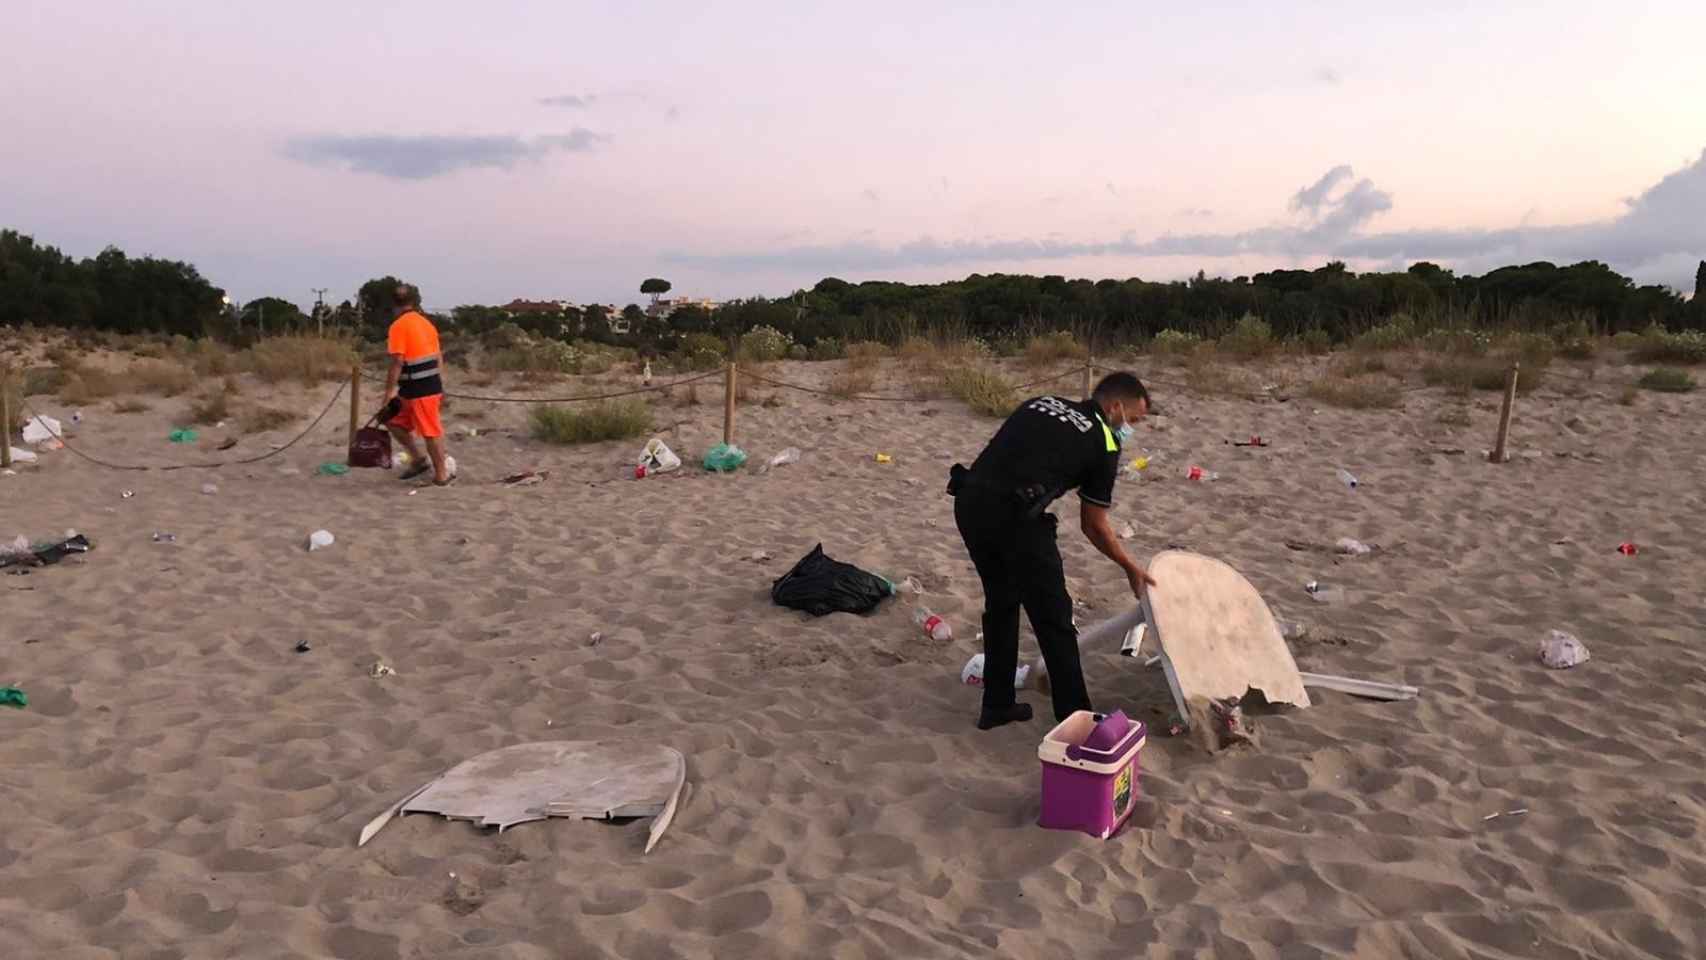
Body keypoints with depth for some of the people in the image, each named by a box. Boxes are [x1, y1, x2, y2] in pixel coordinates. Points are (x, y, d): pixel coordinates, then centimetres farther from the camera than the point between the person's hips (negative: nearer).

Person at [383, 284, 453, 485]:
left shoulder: (399, 326, -11)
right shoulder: (426, 323, 12)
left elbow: (397, 361, -17)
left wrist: (389, 390, -12)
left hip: (418, 388, -8)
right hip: (432, 383, 8)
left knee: (431, 431, 1)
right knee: (395, 421, 19)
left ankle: (442, 474, 9)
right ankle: (418, 460, 21)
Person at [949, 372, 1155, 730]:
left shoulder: (1041, 403, 25)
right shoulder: (1103, 443, 9)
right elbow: (1094, 526, 14)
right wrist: (1131, 569, 27)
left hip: (968, 501, 7)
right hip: (1014, 515, -7)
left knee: (1000, 604, 24)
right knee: (1052, 617, 9)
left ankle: (996, 705, 32)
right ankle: (1075, 718, 18)